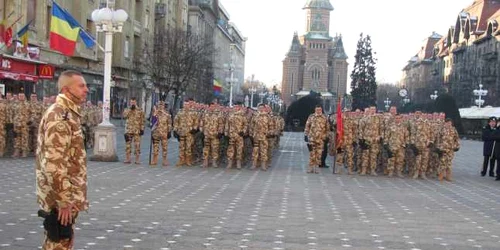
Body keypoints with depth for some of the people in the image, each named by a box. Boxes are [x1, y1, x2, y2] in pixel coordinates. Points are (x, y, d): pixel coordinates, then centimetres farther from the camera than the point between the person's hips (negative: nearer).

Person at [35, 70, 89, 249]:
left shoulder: (68, 113, 13)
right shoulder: (59, 116, -19)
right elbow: (54, 163, -26)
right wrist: (64, 201, -25)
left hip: (68, 194, 10)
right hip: (61, 197, -10)